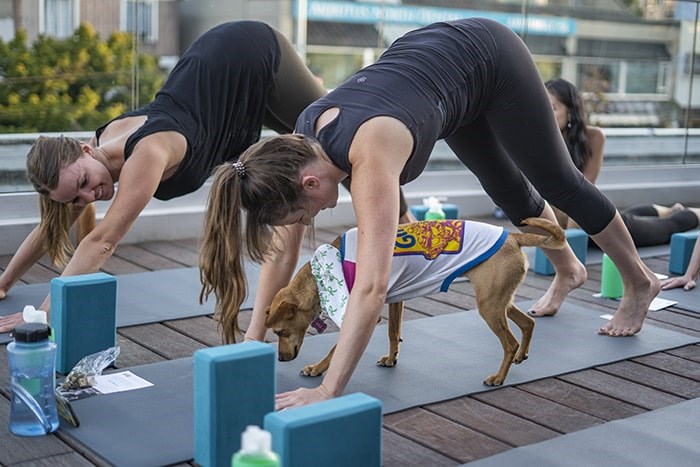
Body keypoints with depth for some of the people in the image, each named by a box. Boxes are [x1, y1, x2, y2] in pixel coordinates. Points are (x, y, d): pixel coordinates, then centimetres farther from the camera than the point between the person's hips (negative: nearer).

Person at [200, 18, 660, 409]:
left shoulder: (370, 151, -43)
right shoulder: (300, 144, -22)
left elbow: (371, 288, -47)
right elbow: (283, 251, -10)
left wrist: (328, 391, -46)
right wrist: (257, 334, -9)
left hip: (489, 57, -6)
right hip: (434, 54, 6)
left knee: (559, 182, 11)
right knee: (510, 190, 23)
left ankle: (640, 283, 35)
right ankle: (568, 271, 51)